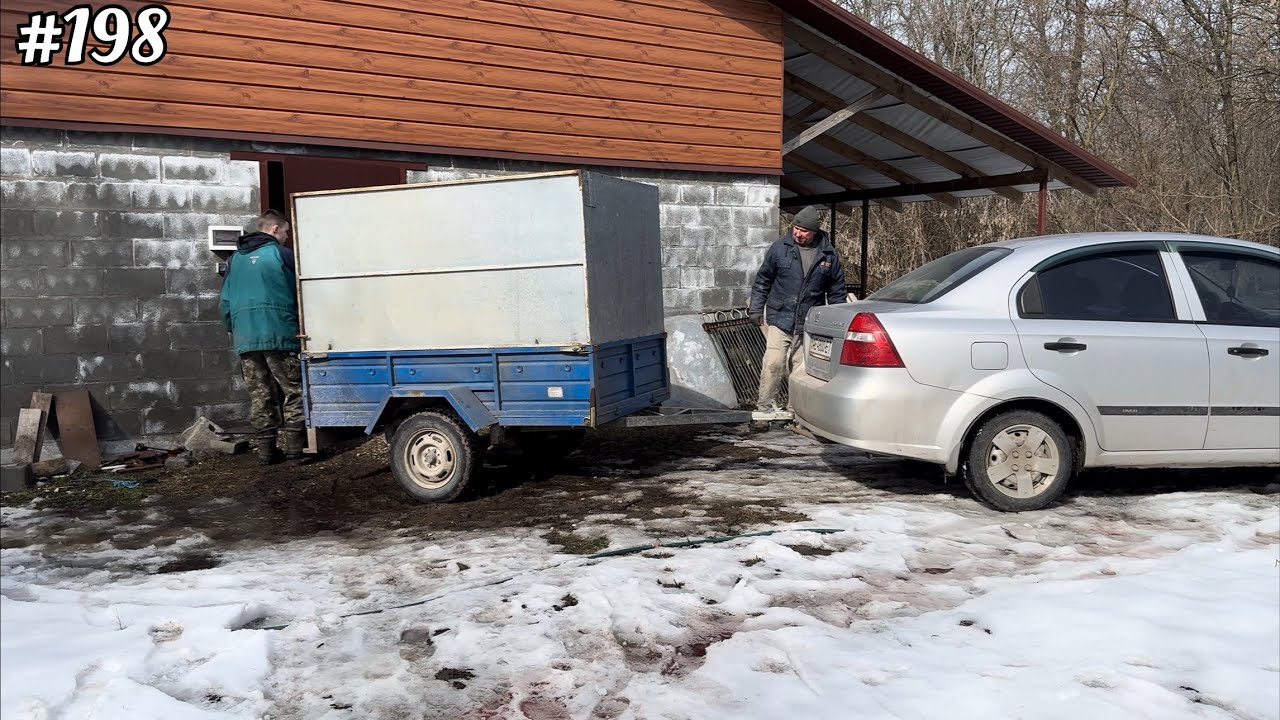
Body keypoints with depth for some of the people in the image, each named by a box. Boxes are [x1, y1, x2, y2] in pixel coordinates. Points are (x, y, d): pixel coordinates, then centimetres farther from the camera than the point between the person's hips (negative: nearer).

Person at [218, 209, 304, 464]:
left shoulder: (235, 259, 17)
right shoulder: (282, 254, 0)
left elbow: (225, 302, 17)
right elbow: (301, 292, 2)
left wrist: (234, 329, 25)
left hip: (245, 339, 5)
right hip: (279, 335, -5)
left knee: (259, 395, 8)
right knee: (293, 391, 2)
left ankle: (265, 448, 8)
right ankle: (293, 445, -1)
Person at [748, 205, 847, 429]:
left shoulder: (828, 254, 3)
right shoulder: (780, 248, -1)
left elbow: (837, 290, 12)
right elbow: (762, 280, 7)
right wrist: (756, 308, 3)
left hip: (809, 324, 2)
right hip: (779, 318, -1)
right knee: (773, 363, -12)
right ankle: (764, 409, -4)